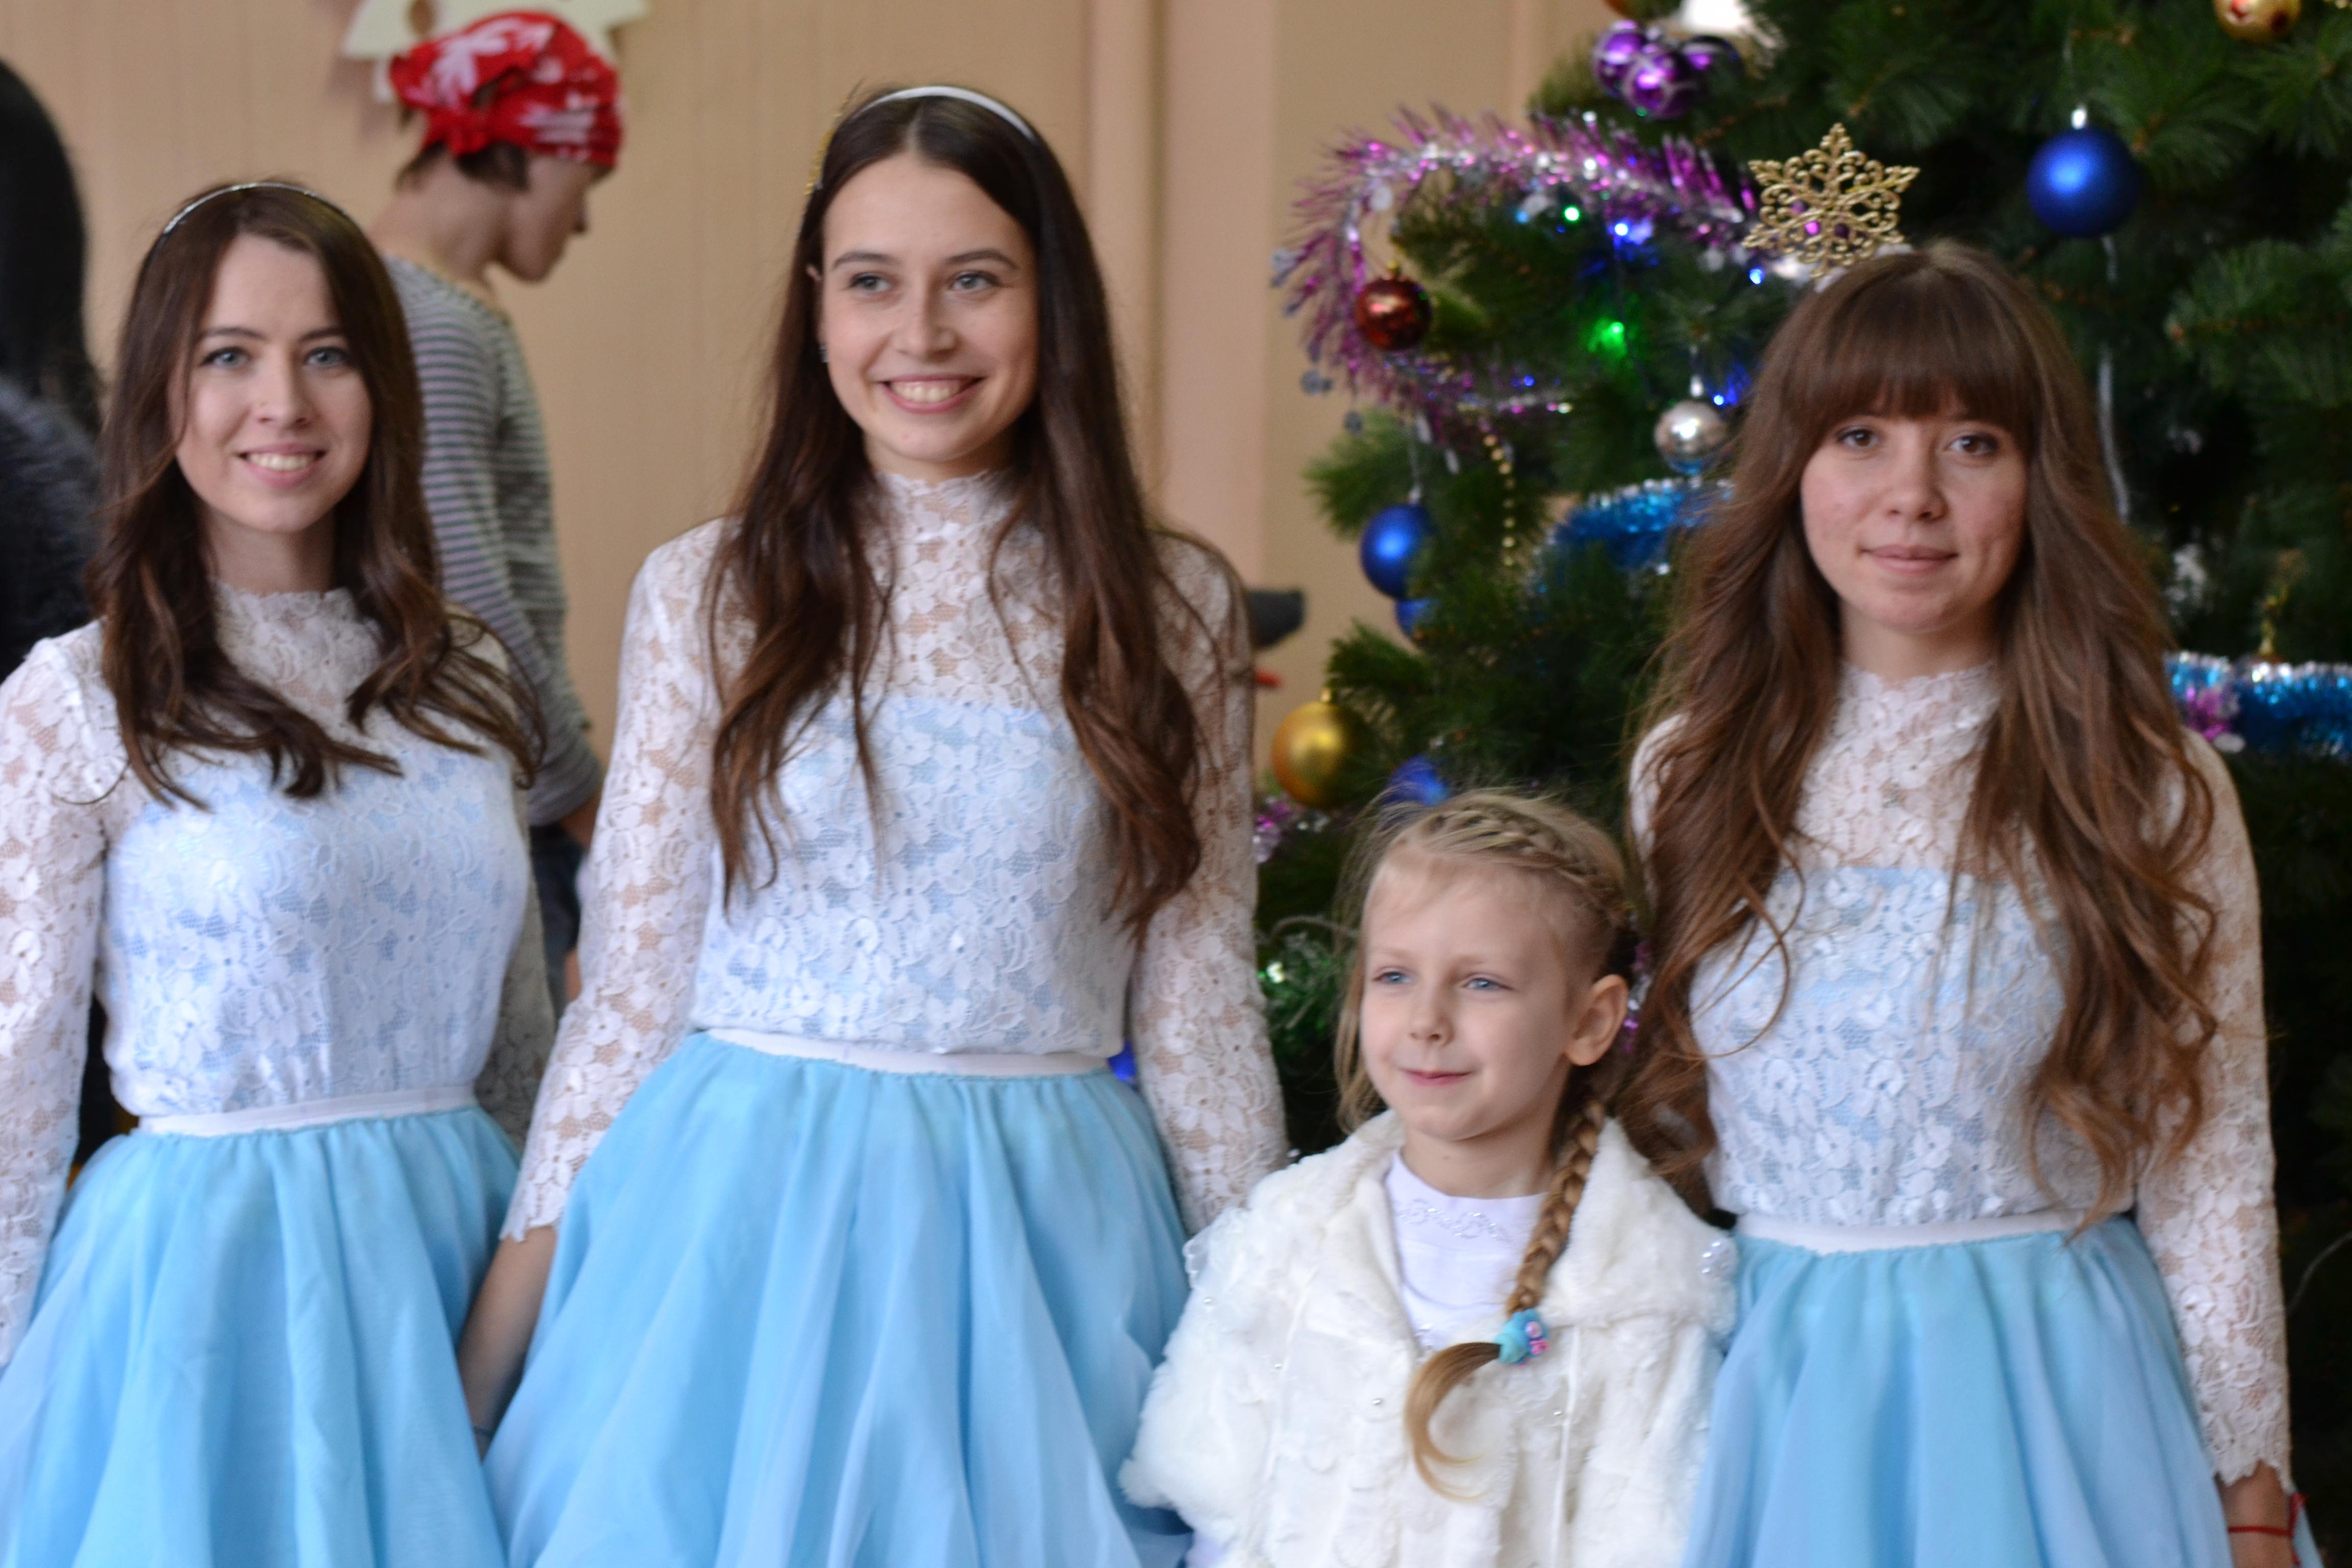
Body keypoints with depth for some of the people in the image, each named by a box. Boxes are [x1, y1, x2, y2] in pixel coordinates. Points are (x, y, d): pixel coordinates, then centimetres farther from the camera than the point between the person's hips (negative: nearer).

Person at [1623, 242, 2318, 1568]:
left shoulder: (2149, 793, -6)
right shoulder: (1695, 771, 1)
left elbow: (2213, 1173, -4)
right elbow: (1663, 1110, 9)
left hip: (2051, 1388, -2)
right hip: (1783, 1391, 2)